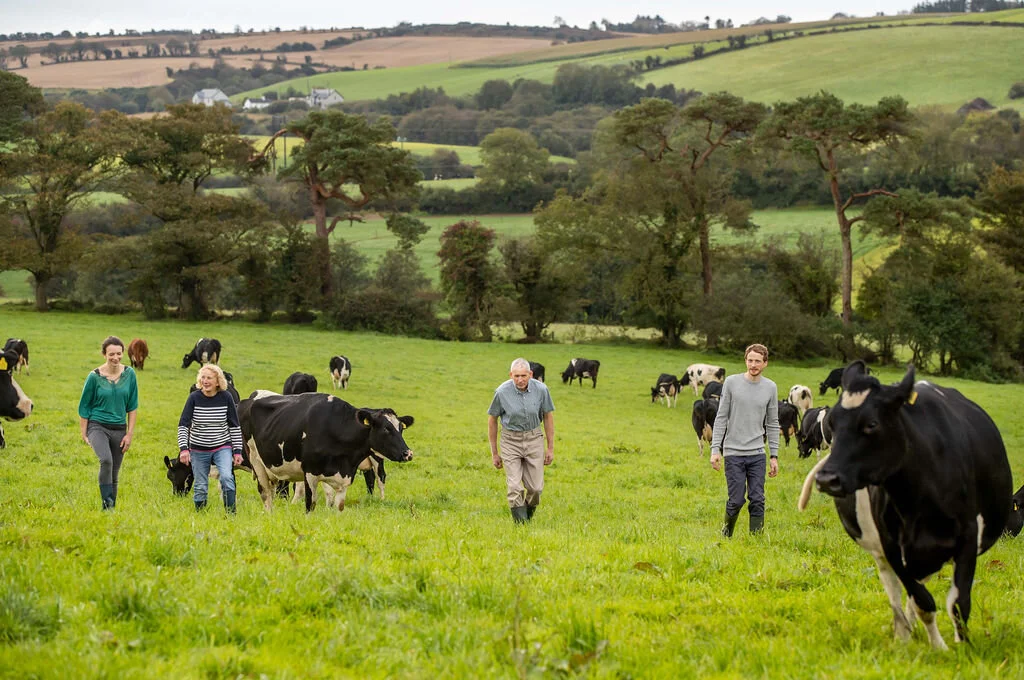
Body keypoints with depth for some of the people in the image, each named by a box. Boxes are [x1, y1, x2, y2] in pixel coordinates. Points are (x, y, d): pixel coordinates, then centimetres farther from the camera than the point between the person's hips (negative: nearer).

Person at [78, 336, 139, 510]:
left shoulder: (129, 374, 2)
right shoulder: (95, 376, -6)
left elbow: (132, 406, 7)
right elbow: (84, 406, 2)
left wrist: (129, 433, 3)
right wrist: (84, 433, 1)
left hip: (119, 429, 4)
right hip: (98, 426, -4)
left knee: (114, 474, 7)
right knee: (106, 460, -30)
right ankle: (107, 502, -26)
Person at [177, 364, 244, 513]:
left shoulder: (226, 397, -6)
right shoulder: (194, 398, -9)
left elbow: (235, 426, 1)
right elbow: (183, 425, -8)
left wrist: (237, 451, -1)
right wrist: (183, 448, -20)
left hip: (222, 447, -1)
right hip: (198, 449, 1)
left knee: (226, 477, -22)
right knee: (200, 487, 4)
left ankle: (231, 514, -16)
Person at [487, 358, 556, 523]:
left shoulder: (541, 389, -12)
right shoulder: (502, 392, -15)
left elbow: (548, 416, 3)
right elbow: (492, 419, -1)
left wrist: (550, 448, 4)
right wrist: (494, 453, 2)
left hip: (534, 440, 1)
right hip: (510, 441, -1)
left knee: (536, 488, 3)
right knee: (515, 488, -9)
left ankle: (528, 516, 31)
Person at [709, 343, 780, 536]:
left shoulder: (770, 388, 5)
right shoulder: (731, 383, 0)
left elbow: (772, 424, 10)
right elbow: (721, 418, 1)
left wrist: (774, 456, 6)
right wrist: (715, 449, -5)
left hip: (757, 454, 2)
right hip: (733, 453, -2)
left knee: (757, 500, -3)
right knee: (736, 500, -2)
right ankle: (727, 533, 21)